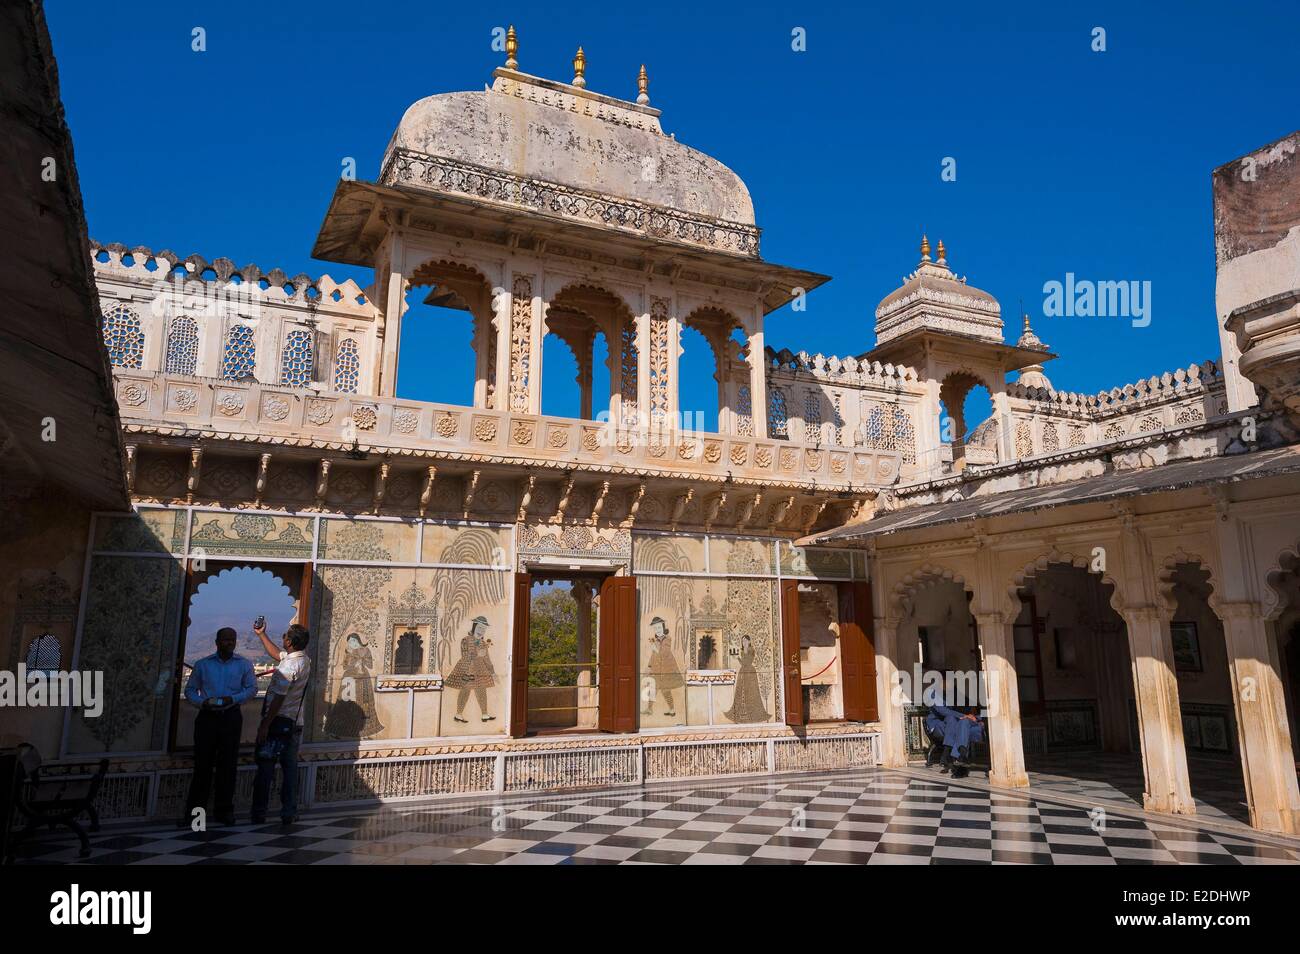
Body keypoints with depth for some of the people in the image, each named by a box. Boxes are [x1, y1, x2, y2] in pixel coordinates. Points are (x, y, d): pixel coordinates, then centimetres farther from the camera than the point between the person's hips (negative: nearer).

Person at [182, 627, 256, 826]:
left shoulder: (244, 664, 6)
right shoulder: (203, 664, 8)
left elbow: (252, 688, 4)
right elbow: (189, 690, 10)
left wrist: (232, 699, -12)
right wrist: (202, 702, -10)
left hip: (231, 718, 0)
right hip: (207, 717, 0)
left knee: (227, 765, 3)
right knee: (202, 763, -1)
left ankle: (225, 810, 11)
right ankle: (194, 810, 8)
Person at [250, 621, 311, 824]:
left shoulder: (289, 666, -18)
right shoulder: (305, 660, 8)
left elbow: (278, 699, -20)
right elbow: (276, 653, 25)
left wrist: (264, 726, -16)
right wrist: (261, 634, 27)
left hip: (279, 721, -8)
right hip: (296, 723, 8)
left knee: (265, 768, 3)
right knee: (290, 768, 9)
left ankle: (259, 813, 8)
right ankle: (289, 813, 10)